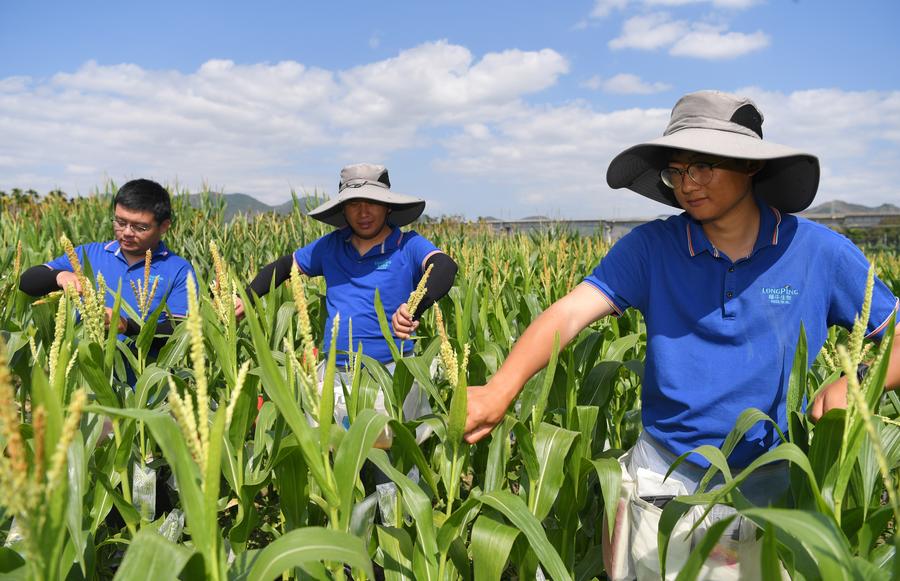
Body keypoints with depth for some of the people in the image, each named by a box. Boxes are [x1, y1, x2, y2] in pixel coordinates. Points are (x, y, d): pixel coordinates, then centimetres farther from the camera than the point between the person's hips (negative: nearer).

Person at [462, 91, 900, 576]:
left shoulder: (820, 252, -6)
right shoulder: (650, 247, -8)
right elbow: (568, 314, -19)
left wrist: (858, 381, -19)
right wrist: (499, 390, -34)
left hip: (768, 474, 1)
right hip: (664, 463, 0)